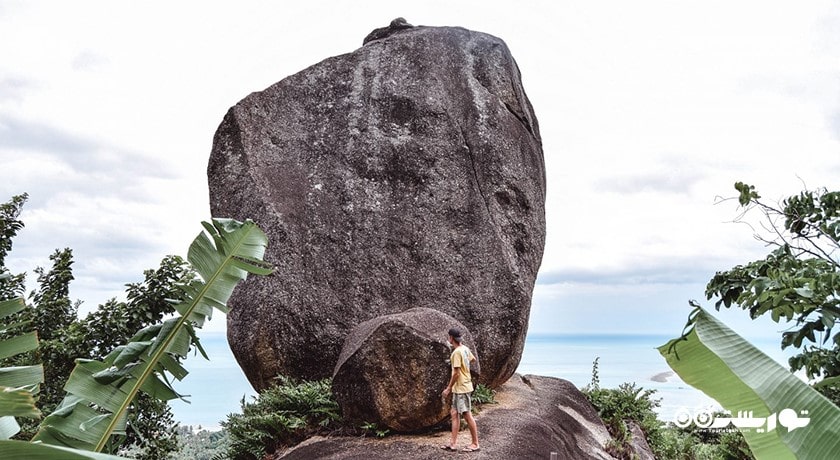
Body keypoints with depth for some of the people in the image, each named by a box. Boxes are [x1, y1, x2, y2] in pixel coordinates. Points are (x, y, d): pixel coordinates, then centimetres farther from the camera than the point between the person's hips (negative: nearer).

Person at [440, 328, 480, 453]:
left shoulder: (457, 352, -21)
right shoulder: (465, 349, 7)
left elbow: (456, 373, -22)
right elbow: (473, 359, 25)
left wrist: (448, 388, -15)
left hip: (462, 387, -10)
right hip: (459, 388, 10)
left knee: (467, 415, -1)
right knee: (454, 413, 11)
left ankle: (475, 444, 8)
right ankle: (453, 443, 14)